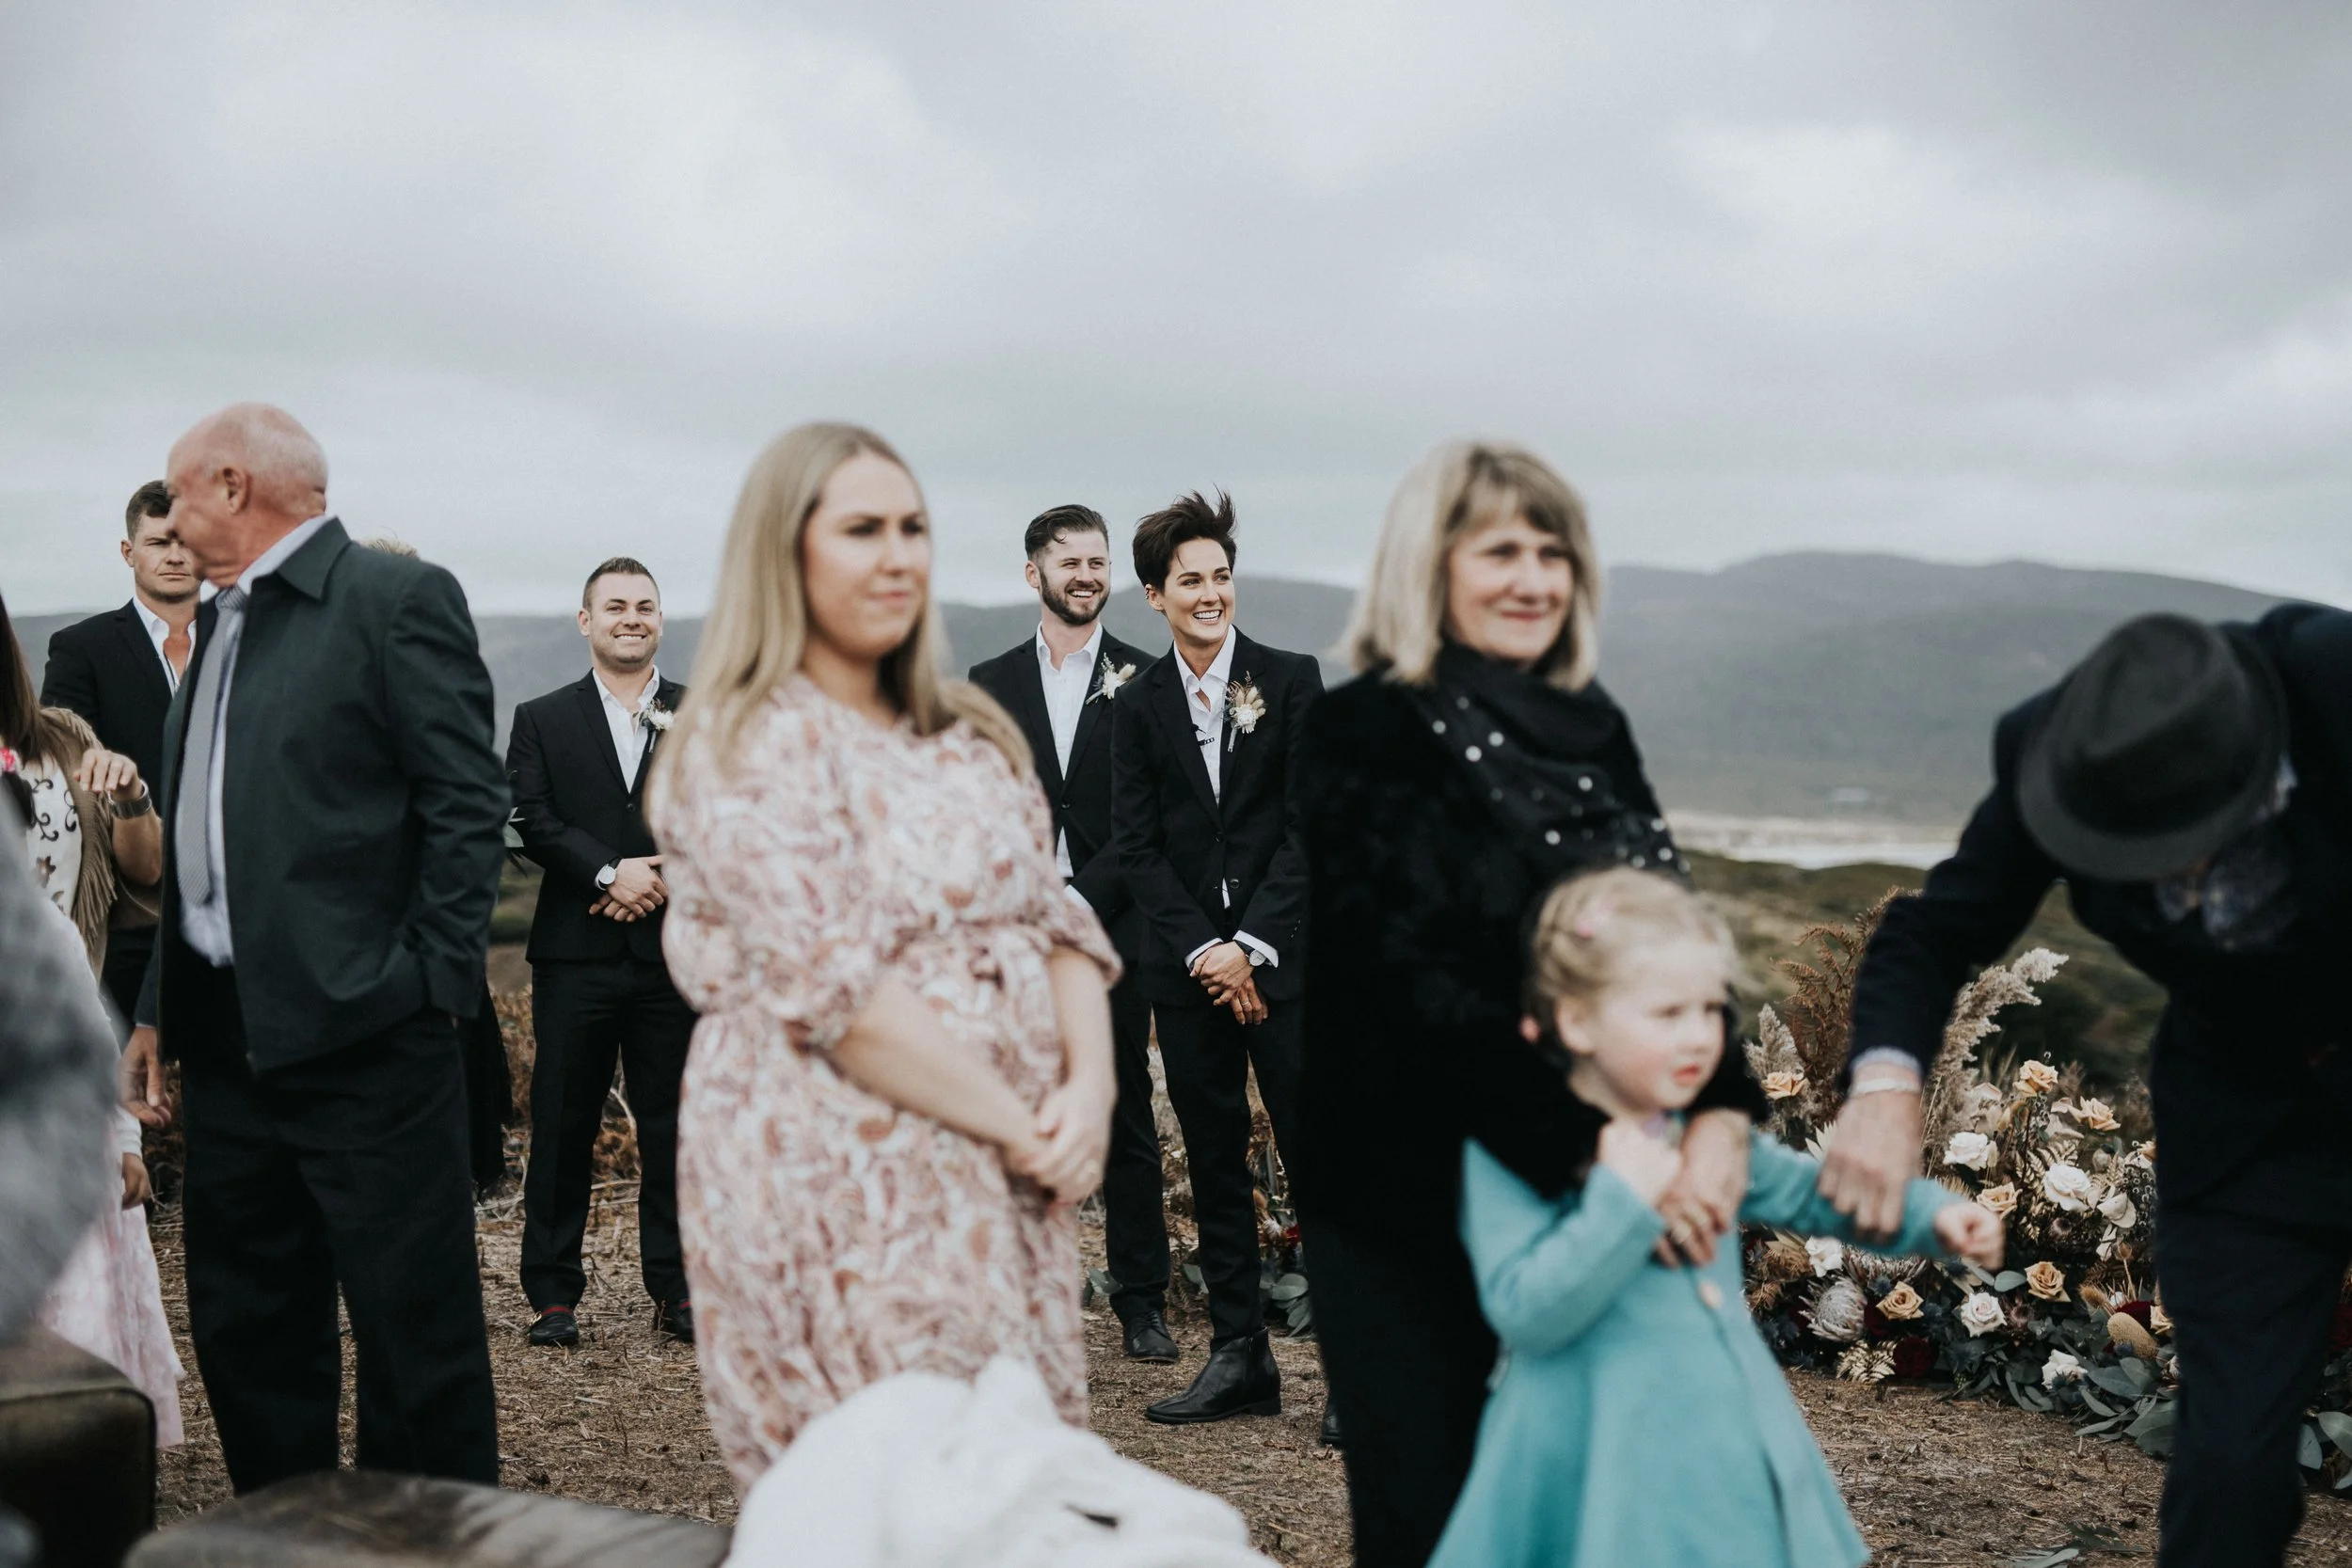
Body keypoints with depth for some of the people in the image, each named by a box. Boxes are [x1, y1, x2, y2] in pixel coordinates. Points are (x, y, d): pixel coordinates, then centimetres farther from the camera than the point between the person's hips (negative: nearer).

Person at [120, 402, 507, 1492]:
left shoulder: (399, 599, -6)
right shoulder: (219, 624, 18)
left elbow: (467, 805, -11)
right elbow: (195, 839, 20)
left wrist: (432, 987, -16)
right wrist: (158, 1010, 16)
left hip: (362, 1033, -8)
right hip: (229, 1036, 8)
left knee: (414, 1330, 0)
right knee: (244, 1329, 15)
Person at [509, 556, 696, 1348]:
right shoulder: (542, 720, 9)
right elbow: (534, 822, -3)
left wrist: (665, 877, -11)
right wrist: (611, 873, -16)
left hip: (676, 952, 1)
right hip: (576, 955, 0)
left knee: (674, 1127, 5)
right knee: (562, 1128, 3)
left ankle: (677, 1289, 14)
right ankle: (553, 1294, 12)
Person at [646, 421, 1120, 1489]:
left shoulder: (969, 736, 14)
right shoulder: (746, 751, -8)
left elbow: (1058, 922, 9)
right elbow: (839, 992, -16)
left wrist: (1089, 1087, -9)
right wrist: (1024, 1129, -15)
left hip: (1010, 1182, 7)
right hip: (844, 1189, -6)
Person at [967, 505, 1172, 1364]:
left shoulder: (1144, 680, 4)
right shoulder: (992, 683, 12)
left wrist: (1079, 902, -11)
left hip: (1113, 928, -2)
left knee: (1128, 1120, 2)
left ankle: (1142, 1303, 10)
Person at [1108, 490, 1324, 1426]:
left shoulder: (1291, 681, 2)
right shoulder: (1137, 707, 8)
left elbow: (1308, 825, -3)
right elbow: (1136, 848, 4)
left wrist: (1252, 947, -10)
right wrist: (1205, 951, -8)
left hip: (1282, 957, -2)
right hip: (1186, 964, 3)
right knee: (1215, 1166, 8)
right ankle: (1239, 1358, 17)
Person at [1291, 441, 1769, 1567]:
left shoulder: (1595, 732, 8)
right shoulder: (1366, 736, -9)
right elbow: (1412, 985, -18)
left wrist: (1721, 1117, -17)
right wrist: (1595, 1148, -26)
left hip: (1585, 1195, 5)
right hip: (1409, 1192, -5)